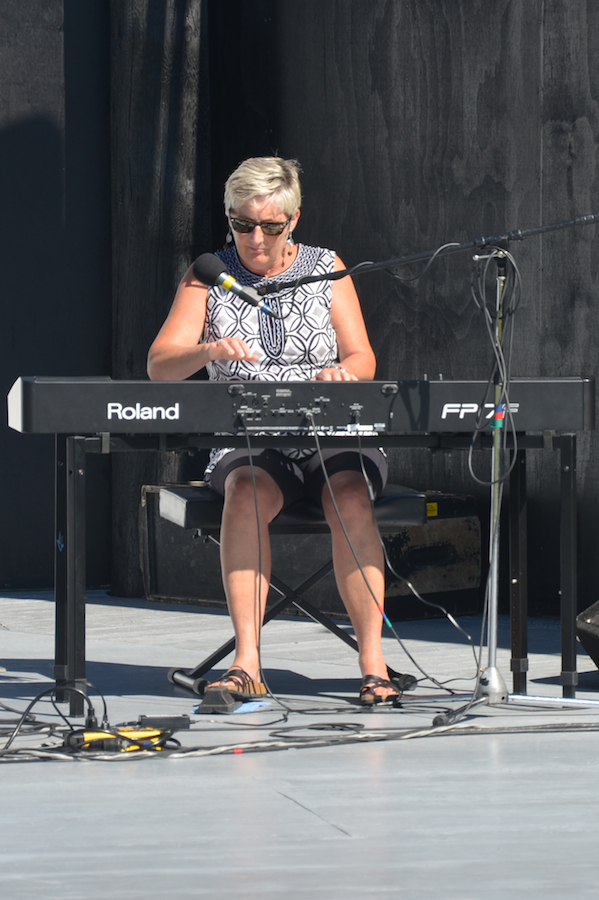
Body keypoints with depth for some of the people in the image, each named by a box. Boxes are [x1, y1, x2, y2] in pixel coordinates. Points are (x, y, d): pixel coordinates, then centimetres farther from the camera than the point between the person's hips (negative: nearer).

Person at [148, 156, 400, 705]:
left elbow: (364, 361, 5)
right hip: (247, 446, 0)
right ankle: (247, 663, -39)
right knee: (247, 494, -35)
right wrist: (209, 350, -25)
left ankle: (373, 664, -32)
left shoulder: (325, 269, 10)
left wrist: (343, 372, -20)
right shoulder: (208, 275, 7)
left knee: (350, 499, -33)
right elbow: (159, 366, -4)